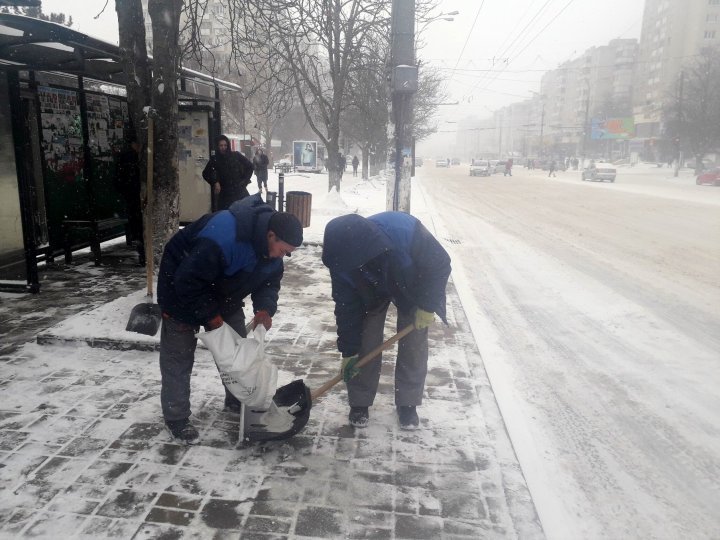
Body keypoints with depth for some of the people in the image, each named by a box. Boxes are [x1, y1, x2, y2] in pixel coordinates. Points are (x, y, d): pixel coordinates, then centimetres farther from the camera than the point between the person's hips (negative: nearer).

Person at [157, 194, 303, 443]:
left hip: (223, 293, 7)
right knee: (179, 356, -1)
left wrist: (265, 308, -23)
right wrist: (210, 315, -26)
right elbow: (188, 282, -36)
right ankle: (176, 418, 13)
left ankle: (237, 401, 28)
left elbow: (269, 280, -3)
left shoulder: (271, 245, -16)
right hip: (182, 291, -7)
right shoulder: (221, 237, -42)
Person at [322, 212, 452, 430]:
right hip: (370, 291, 1)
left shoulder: (407, 232, -44)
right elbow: (346, 308, -20)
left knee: (414, 344, -2)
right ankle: (359, 402, 13)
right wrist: (348, 352, -15)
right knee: (366, 342, -4)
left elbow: (440, 264, -26)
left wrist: (427, 306, -20)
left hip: (413, 285, -1)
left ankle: (407, 403, 15)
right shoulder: (342, 260, -33)